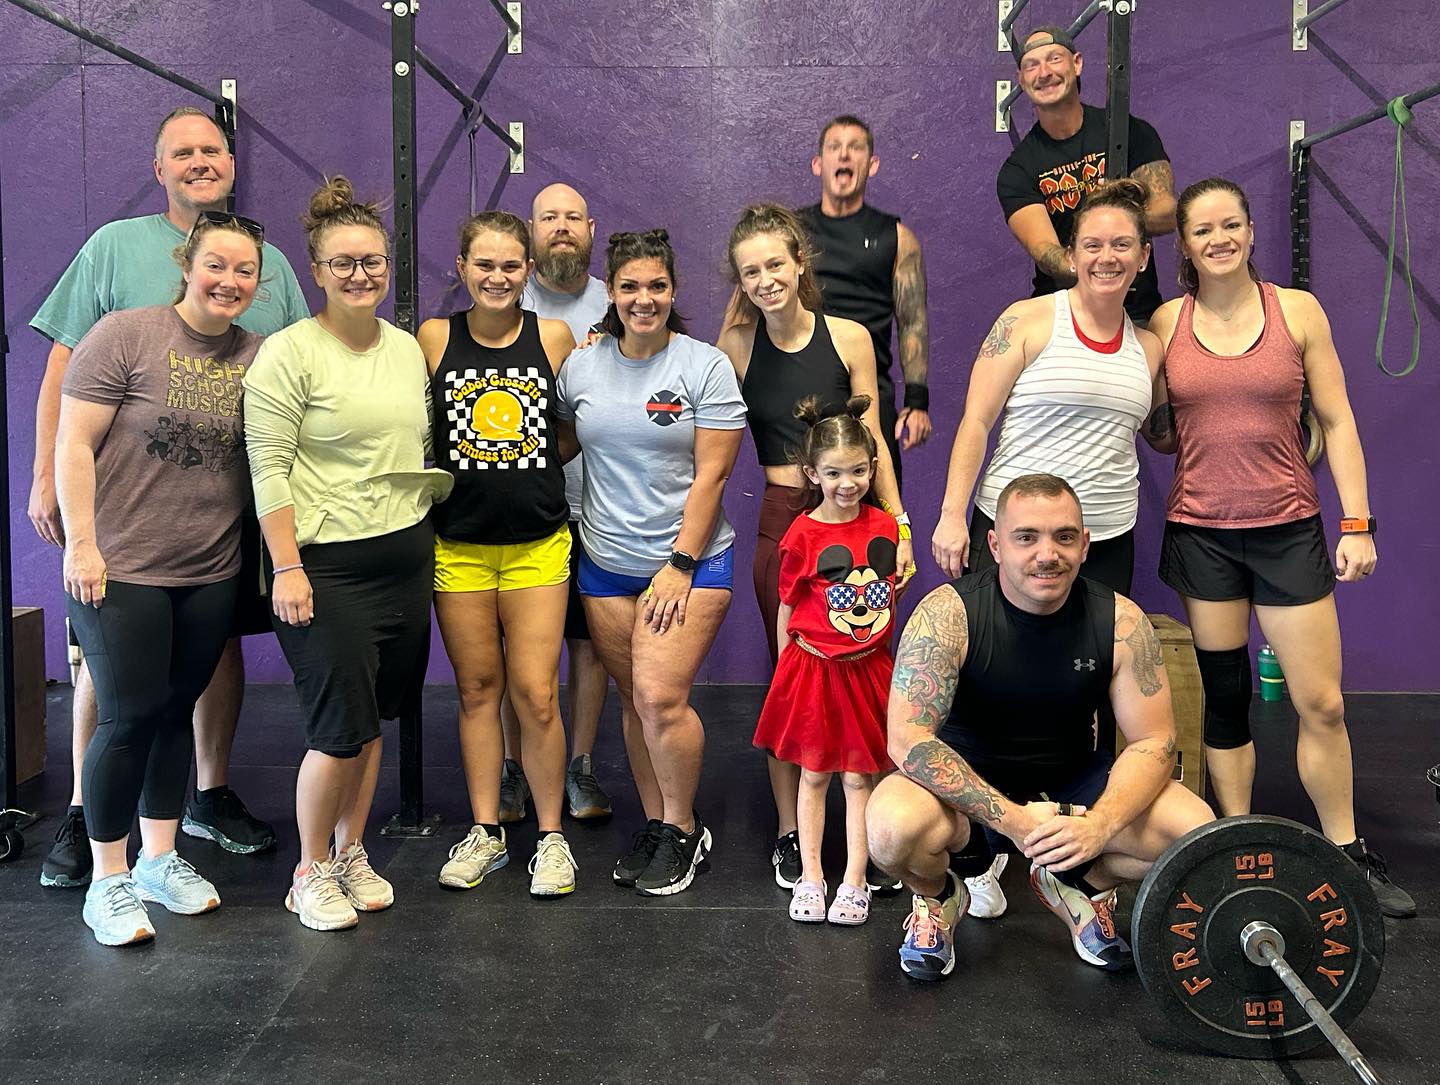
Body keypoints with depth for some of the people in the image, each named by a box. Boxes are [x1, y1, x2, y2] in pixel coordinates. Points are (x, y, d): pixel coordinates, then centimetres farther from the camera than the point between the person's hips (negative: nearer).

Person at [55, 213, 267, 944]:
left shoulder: (258, 357, 5)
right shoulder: (125, 336, -9)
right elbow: (74, 443, -10)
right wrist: (82, 545, -13)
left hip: (211, 574, 4)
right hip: (122, 569, -4)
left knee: (176, 712, 13)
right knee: (130, 718, 0)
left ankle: (160, 859, 28)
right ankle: (108, 880, 15)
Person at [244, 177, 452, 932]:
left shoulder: (408, 350, 11)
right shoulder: (289, 353, -9)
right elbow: (268, 471, -13)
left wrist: (422, 529, 14)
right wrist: (287, 568, -18)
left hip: (406, 558, 6)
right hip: (327, 564, -6)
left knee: (372, 720, 13)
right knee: (341, 730, -5)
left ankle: (351, 854, 28)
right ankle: (311, 871, 15)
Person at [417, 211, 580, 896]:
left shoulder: (554, 338, 0)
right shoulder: (434, 339, -1)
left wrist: (528, 471, 0)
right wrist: (450, 476, -3)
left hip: (537, 543, -1)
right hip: (458, 544, 1)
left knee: (535, 695, -3)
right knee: (477, 689, 10)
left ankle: (551, 836, 13)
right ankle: (485, 832, 23)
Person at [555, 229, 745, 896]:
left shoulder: (705, 366, -6)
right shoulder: (581, 366, 5)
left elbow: (711, 474, -9)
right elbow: (561, 444, 19)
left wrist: (680, 565, -13)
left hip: (689, 558, -4)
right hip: (606, 562, 4)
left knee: (660, 698, -13)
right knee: (634, 699, 10)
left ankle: (683, 830, 9)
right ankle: (653, 824, 26)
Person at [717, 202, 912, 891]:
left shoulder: (849, 337, 0)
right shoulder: (738, 345, 1)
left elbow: (871, 441, 5)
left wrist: (900, 527, 3)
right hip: (783, 521, 0)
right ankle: (789, 833, 19)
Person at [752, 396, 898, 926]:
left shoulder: (886, 526, 0)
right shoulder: (802, 535, -10)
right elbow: (787, 609, -1)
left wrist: (875, 646, 12)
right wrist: (791, 664, 2)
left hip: (868, 667, 2)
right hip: (814, 666, -2)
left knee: (859, 776, 7)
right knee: (814, 774, 9)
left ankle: (854, 881, 15)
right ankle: (810, 878, 19)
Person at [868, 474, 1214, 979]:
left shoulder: (1121, 621, -15)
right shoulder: (948, 614, -24)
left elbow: (1154, 742, -12)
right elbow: (907, 739, -29)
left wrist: (1098, 826, -30)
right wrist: (1011, 819, -34)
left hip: (1071, 780, 3)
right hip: (967, 784, -3)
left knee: (1196, 832, -19)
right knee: (894, 829, -35)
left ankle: (1078, 887, 13)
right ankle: (938, 897, 4)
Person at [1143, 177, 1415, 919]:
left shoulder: (1297, 310, 0)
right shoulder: (1166, 322, 2)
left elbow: (1336, 423, 1)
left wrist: (1358, 523, -4)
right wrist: (1156, 418, -11)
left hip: (1288, 529, -1)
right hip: (1201, 532, 1)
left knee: (1321, 703, 0)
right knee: (1224, 698, 8)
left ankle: (1349, 857, 16)